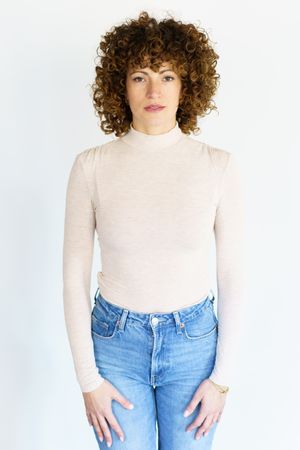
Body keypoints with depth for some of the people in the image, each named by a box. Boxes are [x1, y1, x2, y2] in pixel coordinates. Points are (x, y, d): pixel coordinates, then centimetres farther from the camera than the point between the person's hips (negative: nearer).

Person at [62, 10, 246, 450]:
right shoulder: (91, 166, -9)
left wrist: (223, 376, -3)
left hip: (193, 341, 1)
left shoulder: (219, 167, -9)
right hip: (116, 339, 0)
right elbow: (74, 275, -5)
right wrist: (88, 378, -5)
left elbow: (233, 276, -3)